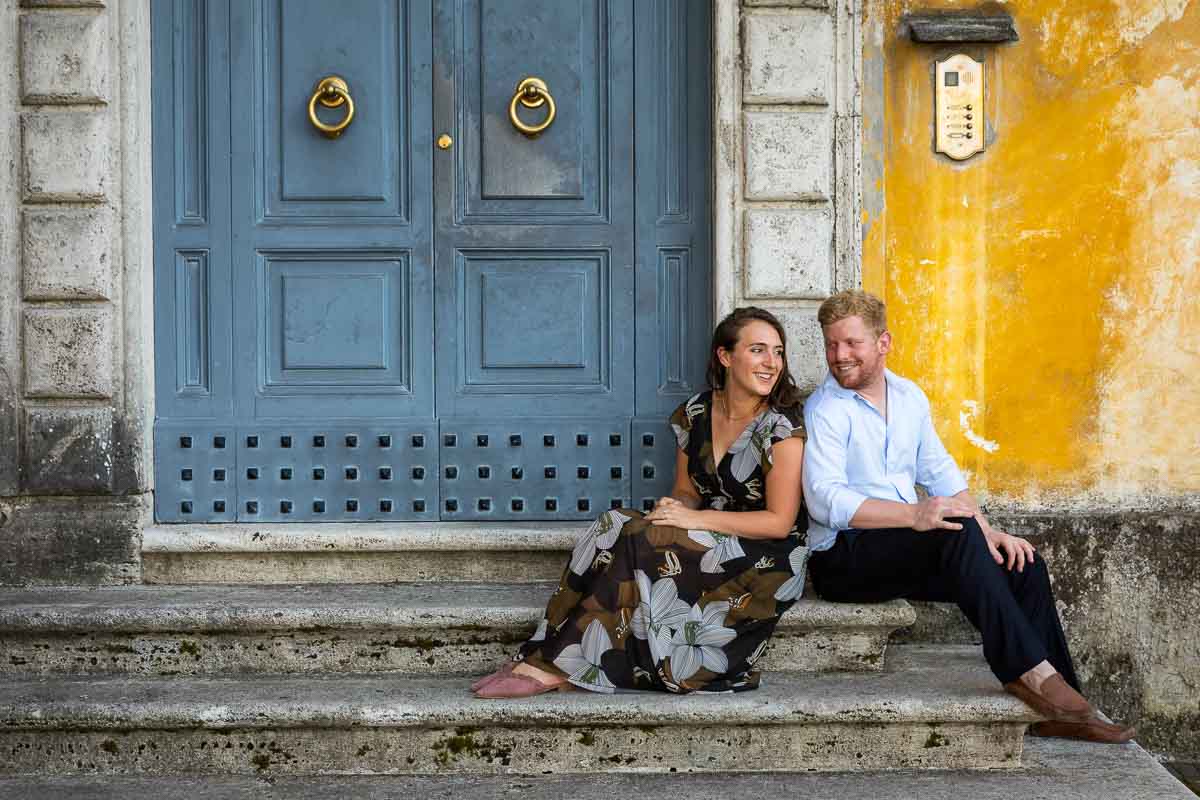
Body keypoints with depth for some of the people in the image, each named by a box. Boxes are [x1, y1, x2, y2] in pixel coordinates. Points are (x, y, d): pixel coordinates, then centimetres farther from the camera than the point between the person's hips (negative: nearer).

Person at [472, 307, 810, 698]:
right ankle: (546, 660, -27)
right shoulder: (695, 413, 7)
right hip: (710, 546, 6)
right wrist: (673, 509, -11)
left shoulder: (782, 427, -12)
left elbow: (780, 522, -14)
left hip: (764, 562, -6)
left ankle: (559, 667, -22)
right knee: (612, 528, -20)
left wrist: (696, 519, -18)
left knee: (639, 542, -27)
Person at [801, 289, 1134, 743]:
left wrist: (987, 531, 0)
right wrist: (914, 514, -31)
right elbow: (826, 500, -21)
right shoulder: (825, 409, -9)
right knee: (958, 533, -31)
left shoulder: (910, 398, 14)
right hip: (843, 560, -7)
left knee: (1024, 566, -11)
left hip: (908, 551, 7)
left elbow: (940, 472, 17)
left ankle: (1050, 711, -12)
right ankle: (1029, 671, -30)